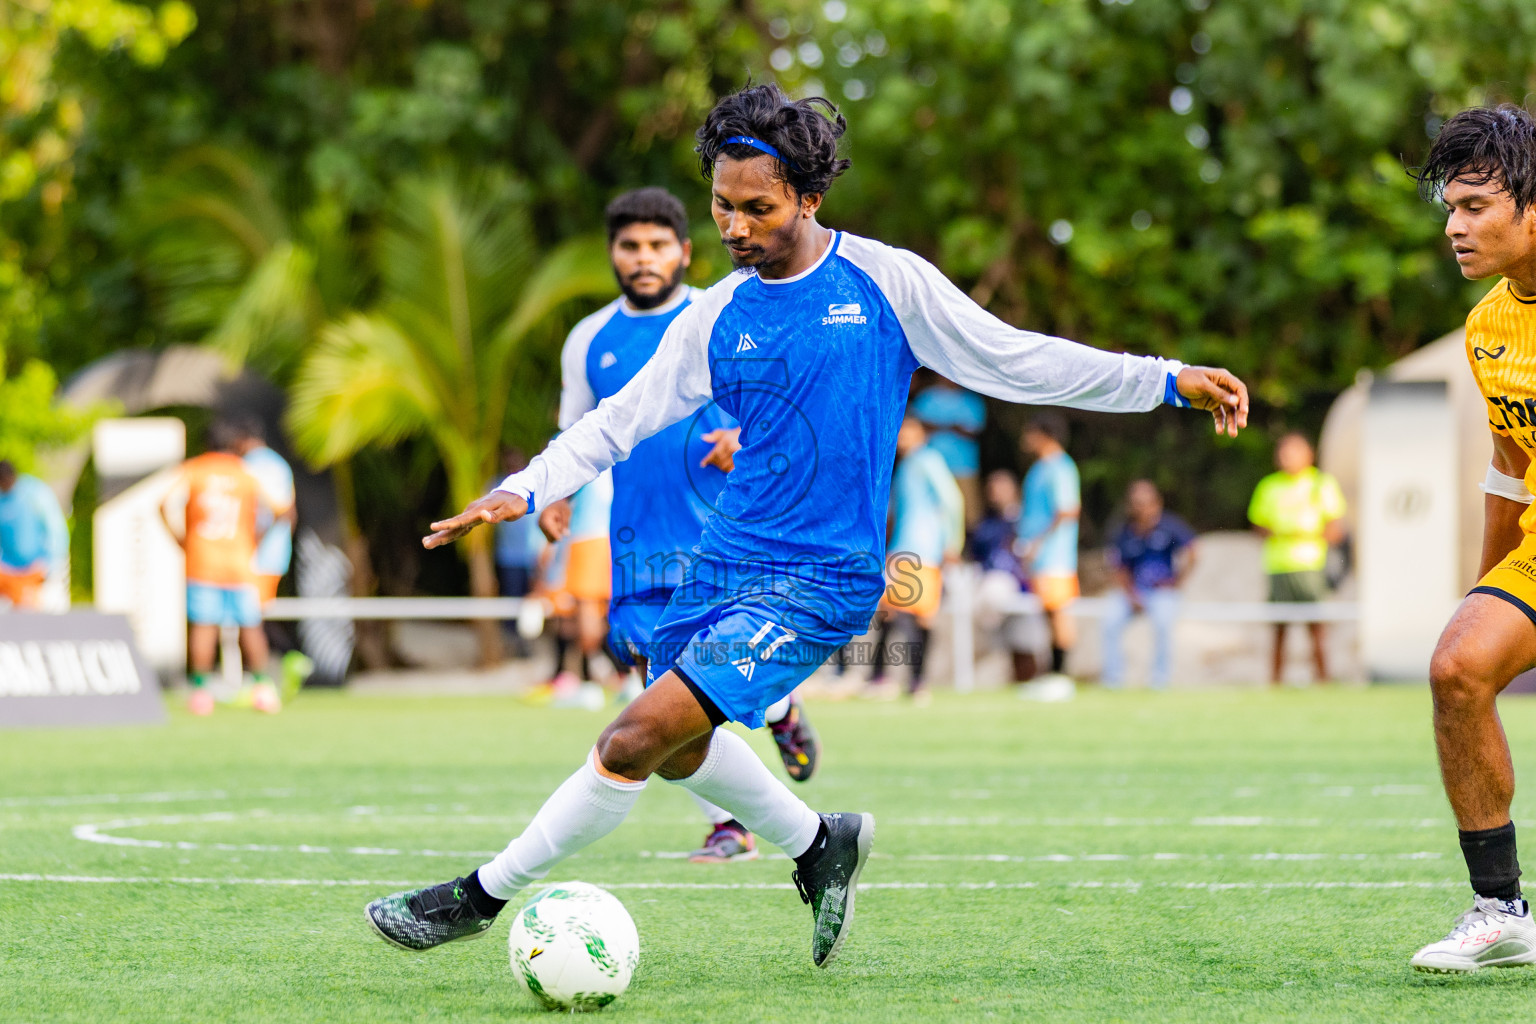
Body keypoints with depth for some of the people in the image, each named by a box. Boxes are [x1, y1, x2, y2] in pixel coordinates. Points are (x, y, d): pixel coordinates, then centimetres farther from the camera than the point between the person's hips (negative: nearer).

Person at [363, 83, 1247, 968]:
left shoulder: (887, 281, -5)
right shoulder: (717, 317, 5)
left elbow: (1017, 360, 1)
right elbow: (621, 420, 8)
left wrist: (1169, 382, -1)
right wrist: (523, 493, -6)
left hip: (818, 583, -6)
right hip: (721, 562, 6)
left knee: (635, 742, -15)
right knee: (682, 750, 17)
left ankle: (482, 896, -4)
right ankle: (819, 843, 42)